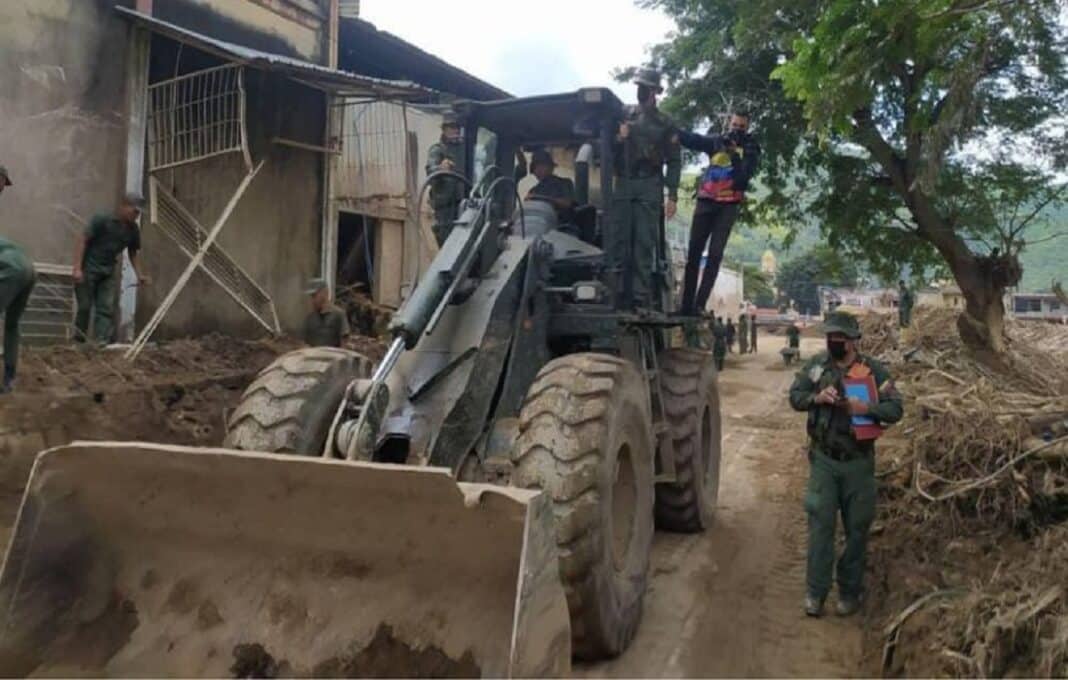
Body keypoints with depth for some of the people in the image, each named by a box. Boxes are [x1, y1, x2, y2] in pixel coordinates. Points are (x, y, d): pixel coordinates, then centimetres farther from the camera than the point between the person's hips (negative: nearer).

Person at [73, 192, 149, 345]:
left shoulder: (133, 230, 2)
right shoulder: (102, 220, -15)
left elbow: (133, 253, 14)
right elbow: (81, 240, -14)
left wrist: (139, 274, 2)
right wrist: (77, 268, -21)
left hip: (109, 271, 5)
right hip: (88, 268, -5)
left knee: (106, 308, -4)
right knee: (85, 307, -2)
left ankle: (102, 343, -7)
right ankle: (78, 342, 12)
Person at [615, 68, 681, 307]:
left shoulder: (664, 123, 8)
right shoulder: (624, 116, 14)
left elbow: (674, 161, 4)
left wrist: (672, 196, -5)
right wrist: (618, 139, -6)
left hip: (649, 186, -2)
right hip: (623, 183, 2)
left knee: (645, 242, -6)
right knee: (618, 239, -3)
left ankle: (641, 294, -5)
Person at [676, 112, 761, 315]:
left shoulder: (751, 149, 6)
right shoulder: (718, 141, 10)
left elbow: (744, 176, -8)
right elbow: (693, 139, -4)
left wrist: (734, 154, -18)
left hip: (728, 206, -2)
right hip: (706, 201, 2)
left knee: (715, 254, -7)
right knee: (694, 251, 1)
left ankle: (699, 305, -7)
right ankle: (686, 304, 5)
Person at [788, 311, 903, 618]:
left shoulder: (873, 369, -6)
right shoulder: (816, 365, 0)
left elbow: (896, 408, -7)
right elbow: (794, 396, 3)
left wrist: (865, 408, -26)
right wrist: (816, 397, -18)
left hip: (858, 462, 0)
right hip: (823, 460, 1)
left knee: (857, 528, 10)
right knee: (820, 525, 2)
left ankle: (850, 591, 25)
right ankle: (815, 592, 11)